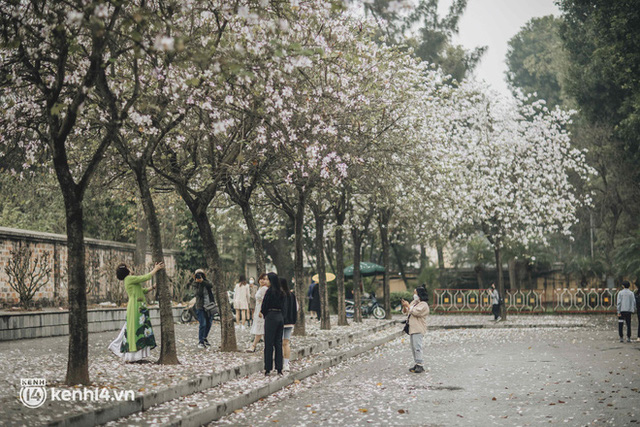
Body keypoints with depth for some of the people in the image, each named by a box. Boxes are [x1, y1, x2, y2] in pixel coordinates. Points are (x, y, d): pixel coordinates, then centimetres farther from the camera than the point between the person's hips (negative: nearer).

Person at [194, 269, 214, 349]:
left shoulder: (206, 282, 5)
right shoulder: (196, 284, -2)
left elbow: (211, 285, -17)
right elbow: (198, 294, -18)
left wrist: (202, 281, -27)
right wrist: (198, 282, -23)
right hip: (201, 307, -4)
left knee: (209, 324, 12)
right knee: (203, 324, -14)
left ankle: (205, 338, 31)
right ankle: (200, 342, -10)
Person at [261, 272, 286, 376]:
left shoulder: (270, 291, -12)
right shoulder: (282, 292, 9)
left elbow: (264, 305, -9)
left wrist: (264, 313, 11)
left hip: (271, 317, -7)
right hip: (280, 317, 7)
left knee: (269, 343, -1)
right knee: (278, 343, 10)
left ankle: (268, 369, 0)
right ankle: (279, 368, 11)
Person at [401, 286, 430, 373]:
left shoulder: (423, 305, -8)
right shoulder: (413, 302, 19)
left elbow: (415, 312, -22)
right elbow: (405, 312, 22)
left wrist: (408, 305, -10)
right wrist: (404, 306, 2)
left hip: (418, 330, -9)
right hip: (412, 329, 9)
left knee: (417, 347, -13)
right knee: (413, 347, 10)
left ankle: (420, 365, -12)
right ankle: (417, 364, 15)